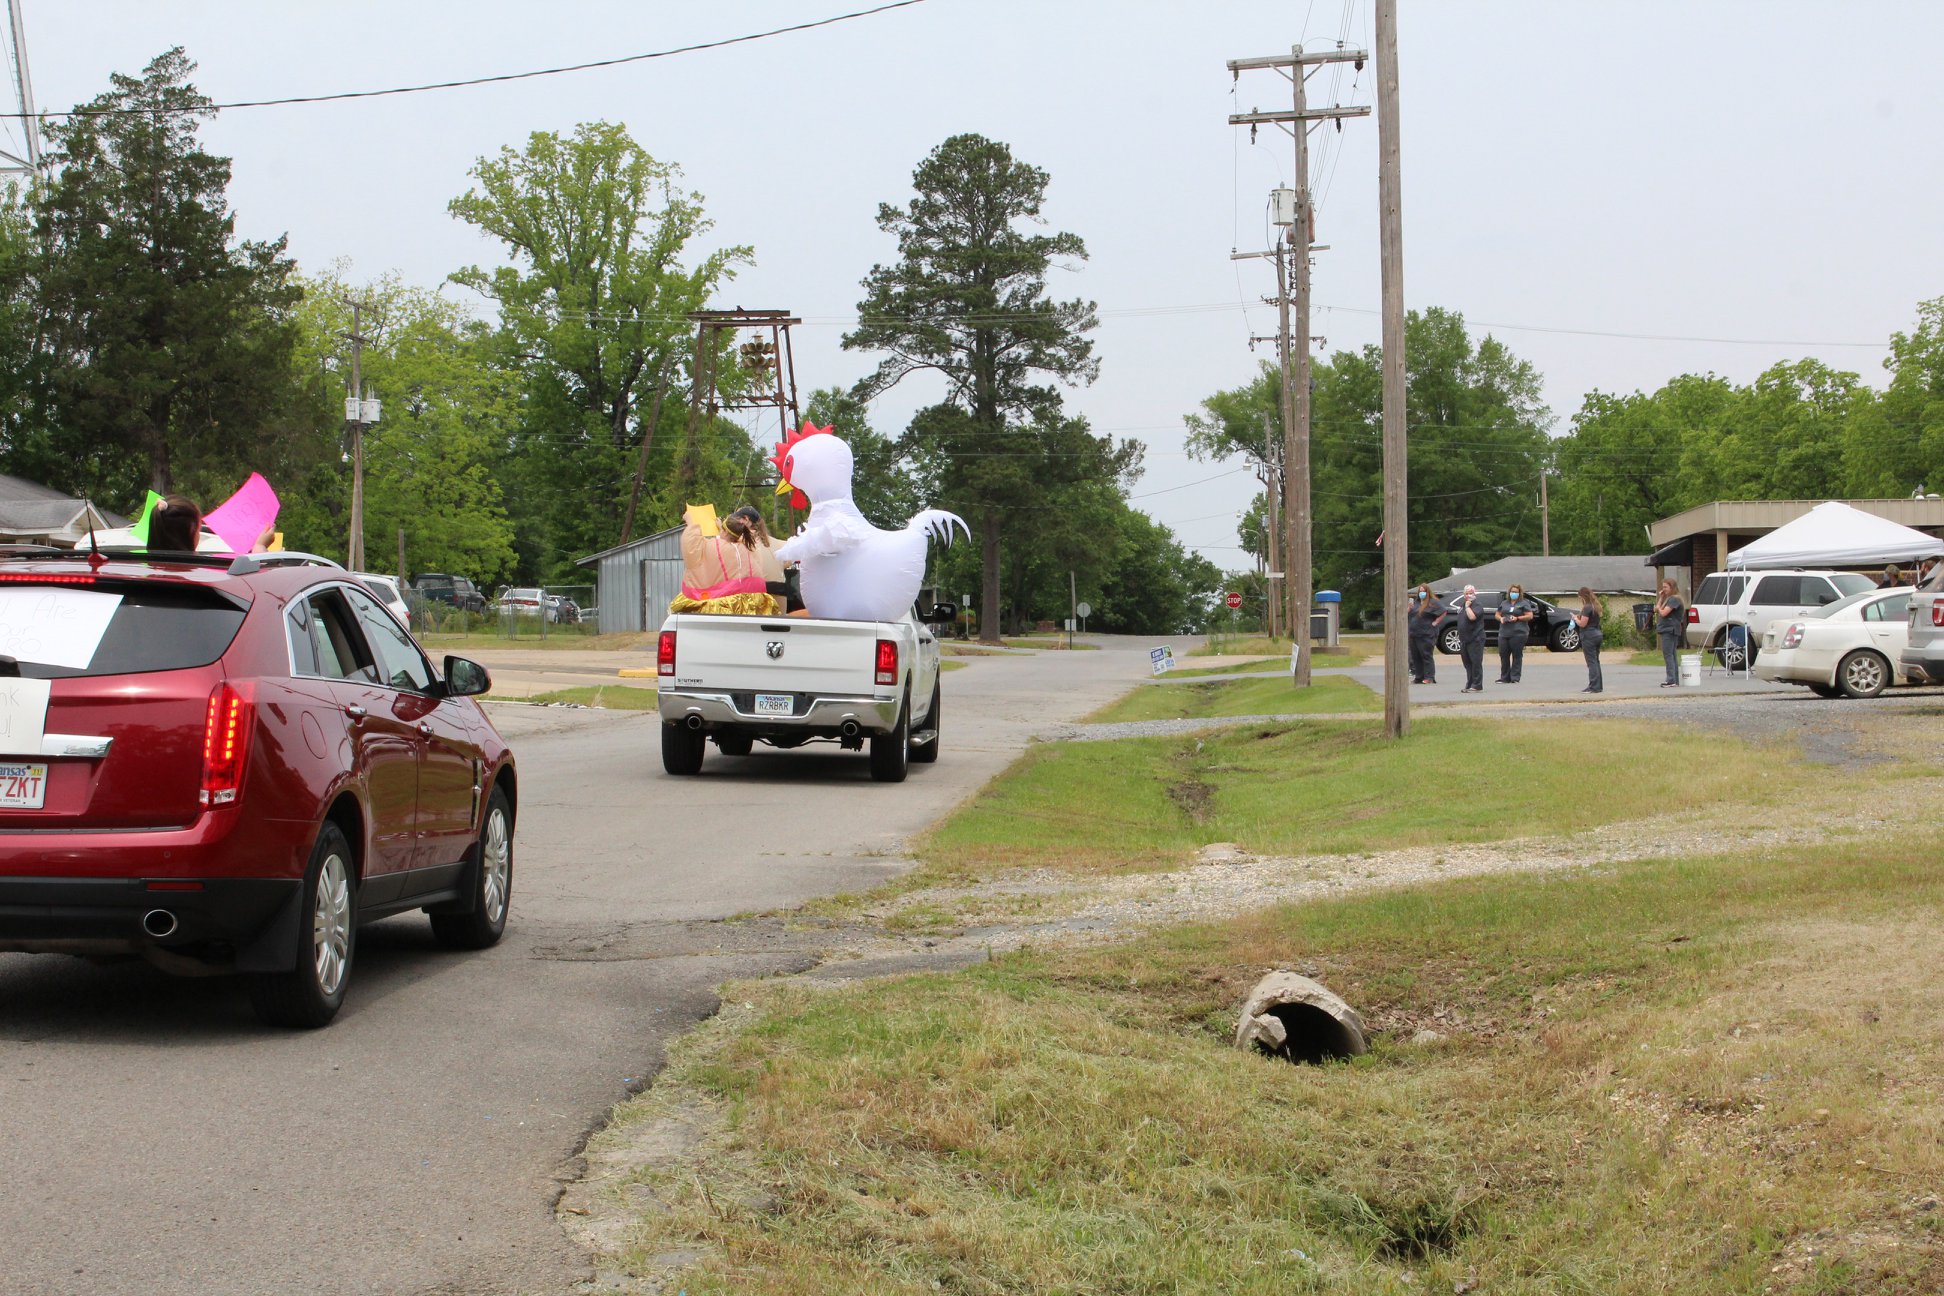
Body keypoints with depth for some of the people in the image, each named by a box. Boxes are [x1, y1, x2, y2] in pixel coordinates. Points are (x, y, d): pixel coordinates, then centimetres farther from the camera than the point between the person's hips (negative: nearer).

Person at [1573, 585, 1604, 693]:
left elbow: (1582, 624, -17)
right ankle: (1599, 686, 16)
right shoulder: (1595, 606, 13)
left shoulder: (1587, 608, -15)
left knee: (1591, 662, -8)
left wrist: (1575, 618, 1)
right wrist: (1579, 616, 12)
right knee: (1596, 661, 14)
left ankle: (1593, 687, -9)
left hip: (1589, 636, -9)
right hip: (1597, 634, 9)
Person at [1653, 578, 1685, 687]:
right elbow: (1656, 609, 17)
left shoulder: (1674, 599, -12)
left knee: (1667, 654, -13)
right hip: (1667, 630, 11)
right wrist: (1660, 598, 9)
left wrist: (1658, 608, 0)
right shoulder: (1668, 599, 20)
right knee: (1671, 655, 13)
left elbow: (1663, 613, -20)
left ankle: (1671, 680, -17)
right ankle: (1674, 680, 18)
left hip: (1670, 630, -11)